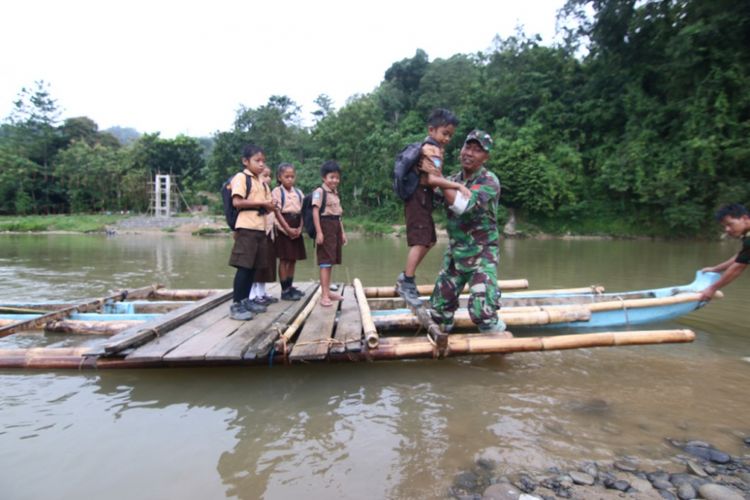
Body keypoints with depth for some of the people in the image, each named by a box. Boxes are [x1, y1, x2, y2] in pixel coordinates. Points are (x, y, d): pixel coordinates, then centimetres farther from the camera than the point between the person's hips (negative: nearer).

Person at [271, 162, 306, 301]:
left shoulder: (299, 193, 12)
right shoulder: (276, 192, -4)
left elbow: (302, 213, 9)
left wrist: (299, 229, -6)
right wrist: (287, 229, -17)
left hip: (296, 230, 6)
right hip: (283, 229, -5)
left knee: (293, 260, 10)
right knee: (284, 260, -2)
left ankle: (290, 287, 21)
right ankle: (284, 291, 3)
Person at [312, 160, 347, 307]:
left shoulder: (336, 193, 19)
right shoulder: (319, 191, -7)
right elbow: (315, 212, -13)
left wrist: (342, 232, 18)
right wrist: (319, 232, -19)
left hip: (335, 228, 8)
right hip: (326, 227, -8)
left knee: (330, 261, 11)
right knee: (325, 262, -10)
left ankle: (327, 291, 18)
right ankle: (324, 295, -8)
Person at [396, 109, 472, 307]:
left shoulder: (429, 147, 18)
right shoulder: (433, 150, -14)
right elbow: (432, 179, -26)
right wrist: (459, 186, -28)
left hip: (422, 198, 11)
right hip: (419, 197, -11)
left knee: (429, 240, 15)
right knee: (420, 241, -11)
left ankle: (405, 276, 20)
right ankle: (407, 284, -6)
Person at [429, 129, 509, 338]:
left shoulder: (489, 181, -14)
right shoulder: (453, 179, 5)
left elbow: (462, 205, -30)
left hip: (482, 255, -6)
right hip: (455, 252, 6)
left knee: (482, 311, -15)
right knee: (440, 302, 12)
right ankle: (440, 337, 34)